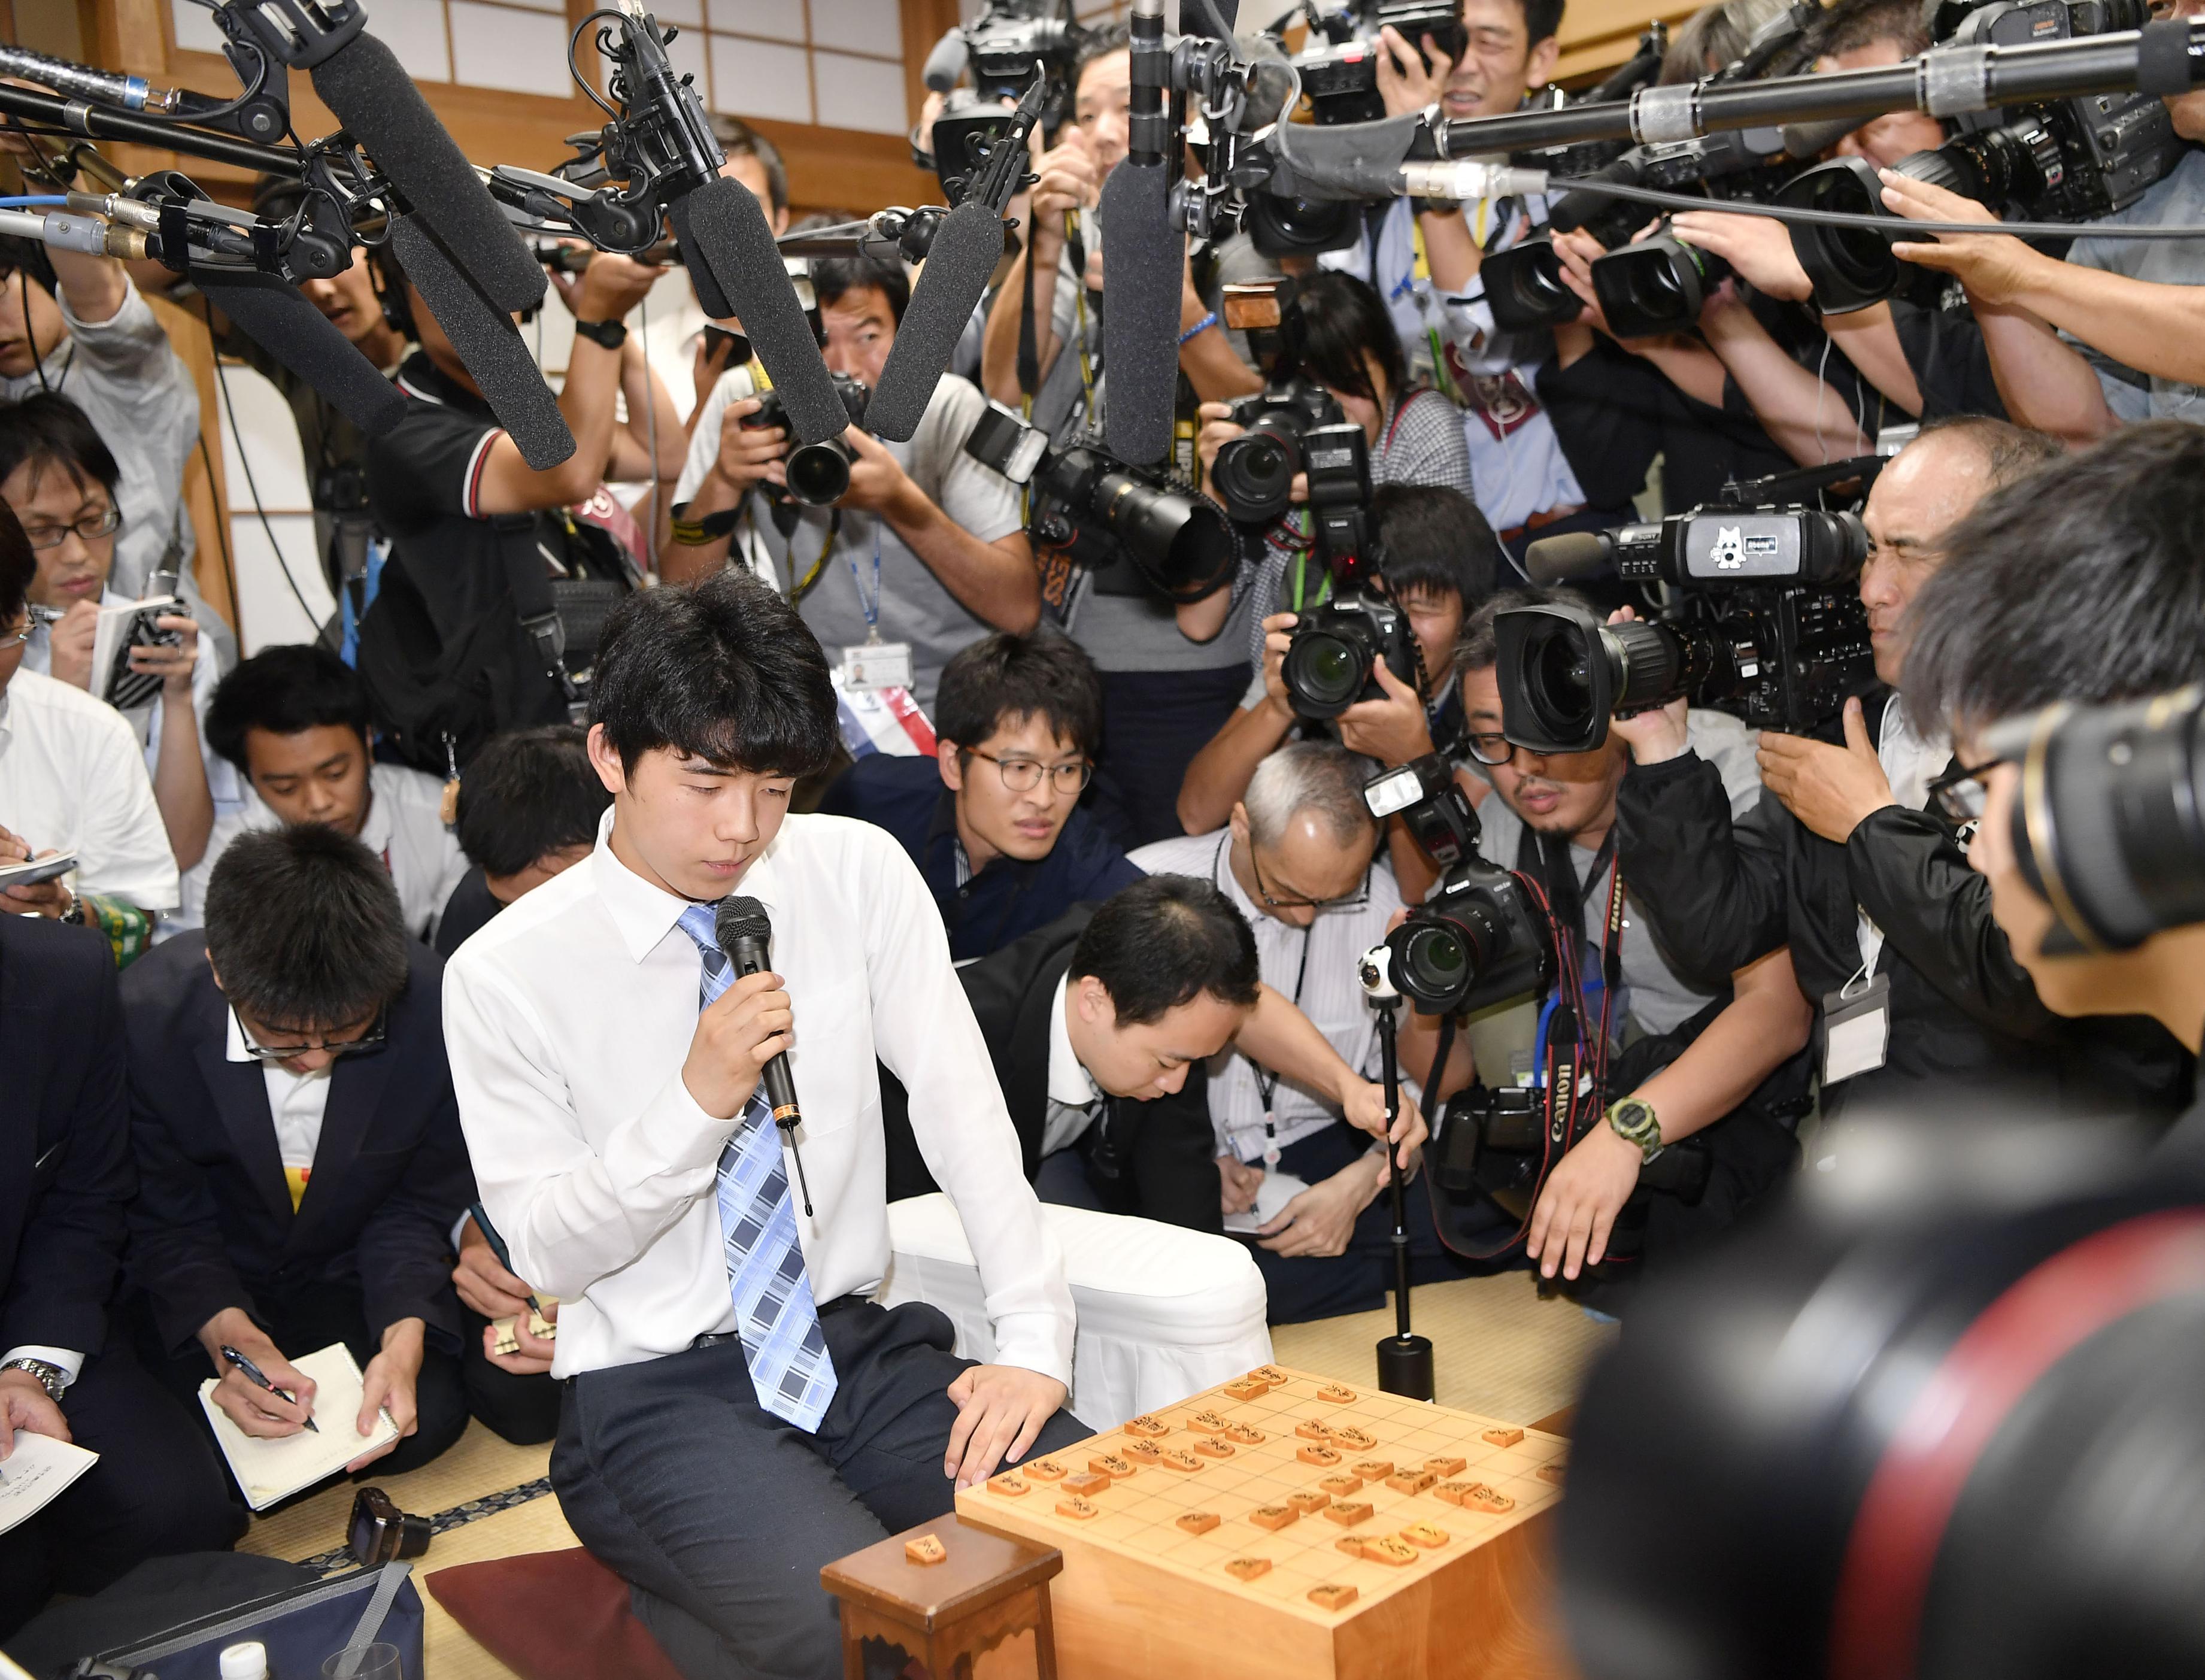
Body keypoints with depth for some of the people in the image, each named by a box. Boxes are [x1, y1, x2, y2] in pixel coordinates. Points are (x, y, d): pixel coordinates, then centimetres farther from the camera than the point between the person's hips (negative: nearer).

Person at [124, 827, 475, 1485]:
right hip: (204, 1283, 0)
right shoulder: (146, 1017, -25)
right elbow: (163, 1219, -12)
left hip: (358, 1280, 1)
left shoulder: (436, 1008, -25)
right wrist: (219, 1326, -31)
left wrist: (404, 1334, -26)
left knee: (427, 1415, -21)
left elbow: (420, 1203, -10)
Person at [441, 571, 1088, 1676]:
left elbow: (960, 1102, -7)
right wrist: (699, 1099, -22)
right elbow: (547, 1250, -6)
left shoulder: (858, 872, -2)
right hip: (655, 1389, -3)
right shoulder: (503, 976, -9)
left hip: (855, 1347, 4)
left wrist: (1031, 1338, -17)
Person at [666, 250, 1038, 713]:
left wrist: (900, 500, -26)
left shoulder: (949, 408, -8)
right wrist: (722, 481, -21)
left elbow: (1020, 610, -16)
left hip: (950, 699, -1)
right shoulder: (746, 401, -3)